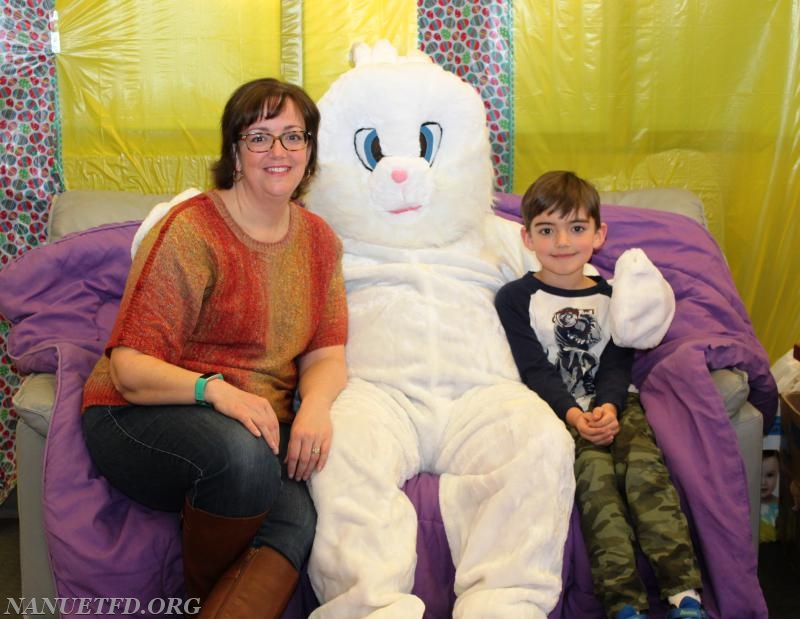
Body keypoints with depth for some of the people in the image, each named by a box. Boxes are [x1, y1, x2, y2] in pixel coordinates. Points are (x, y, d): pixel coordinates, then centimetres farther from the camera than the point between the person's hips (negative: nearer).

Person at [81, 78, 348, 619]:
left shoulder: (319, 239, 10)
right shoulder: (191, 231, -9)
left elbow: (326, 355, 5)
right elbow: (129, 367, -14)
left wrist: (315, 405, -18)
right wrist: (216, 389, -32)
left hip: (260, 426, 4)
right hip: (140, 418, -3)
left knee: (301, 515, -30)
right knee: (243, 455, -37)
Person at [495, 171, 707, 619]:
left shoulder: (613, 296, 16)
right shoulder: (516, 299, 6)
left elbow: (617, 365, 5)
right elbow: (535, 371, -4)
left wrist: (609, 407, -17)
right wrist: (573, 415, -20)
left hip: (614, 405, 3)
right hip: (557, 410, -2)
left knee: (645, 465, -25)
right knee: (594, 471, -29)